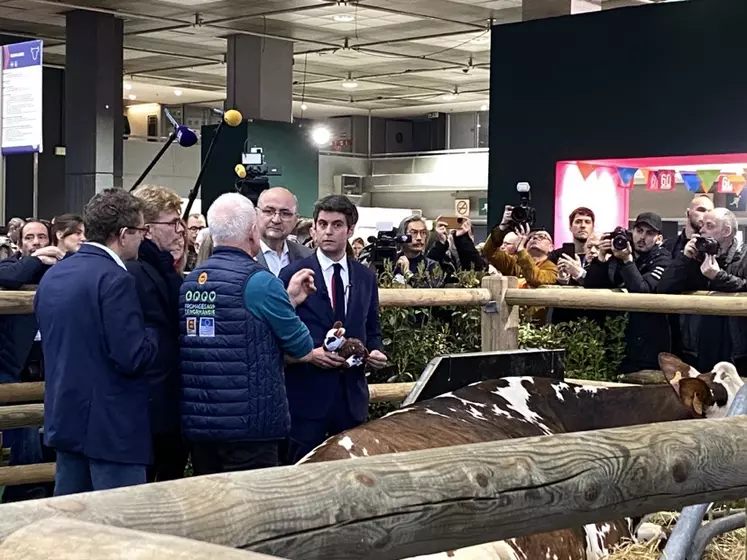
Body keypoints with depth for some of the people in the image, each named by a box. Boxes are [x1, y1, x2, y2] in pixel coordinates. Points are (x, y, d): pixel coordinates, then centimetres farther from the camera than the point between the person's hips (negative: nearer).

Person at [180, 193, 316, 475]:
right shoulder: (259, 280, -12)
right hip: (248, 425, -7)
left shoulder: (189, 281, 8)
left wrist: (289, 300, 18)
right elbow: (302, 350, -4)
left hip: (196, 421, 7)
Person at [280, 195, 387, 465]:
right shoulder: (292, 274, -3)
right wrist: (310, 353, -16)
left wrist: (375, 352, -2)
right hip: (307, 393, -4)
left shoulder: (366, 277, 10)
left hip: (352, 394, 4)